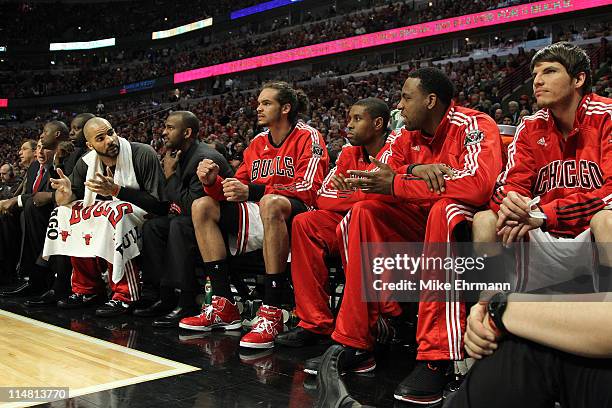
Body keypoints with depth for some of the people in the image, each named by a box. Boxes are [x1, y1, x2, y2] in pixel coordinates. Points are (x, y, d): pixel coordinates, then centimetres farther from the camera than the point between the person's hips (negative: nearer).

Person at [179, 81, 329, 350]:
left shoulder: (307, 137, -3)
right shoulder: (257, 143, 17)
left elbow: (309, 188, -18)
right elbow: (238, 188, 14)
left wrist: (252, 191, -26)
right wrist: (213, 182, -9)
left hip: (297, 215, -7)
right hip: (260, 216, 8)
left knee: (271, 203, -39)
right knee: (203, 206, -5)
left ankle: (271, 313, -38)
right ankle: (224, 307, -11)